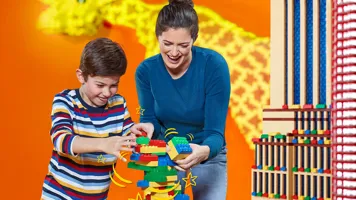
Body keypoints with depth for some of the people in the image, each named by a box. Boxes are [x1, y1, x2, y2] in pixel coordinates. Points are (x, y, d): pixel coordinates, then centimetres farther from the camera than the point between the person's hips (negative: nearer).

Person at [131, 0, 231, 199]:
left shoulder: (214, 65, -24)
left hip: (209, 157, -2)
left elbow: (215, 131, -25)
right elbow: (150, 119, -6)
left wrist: (204, 151, -47)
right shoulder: (146, 70, -15)